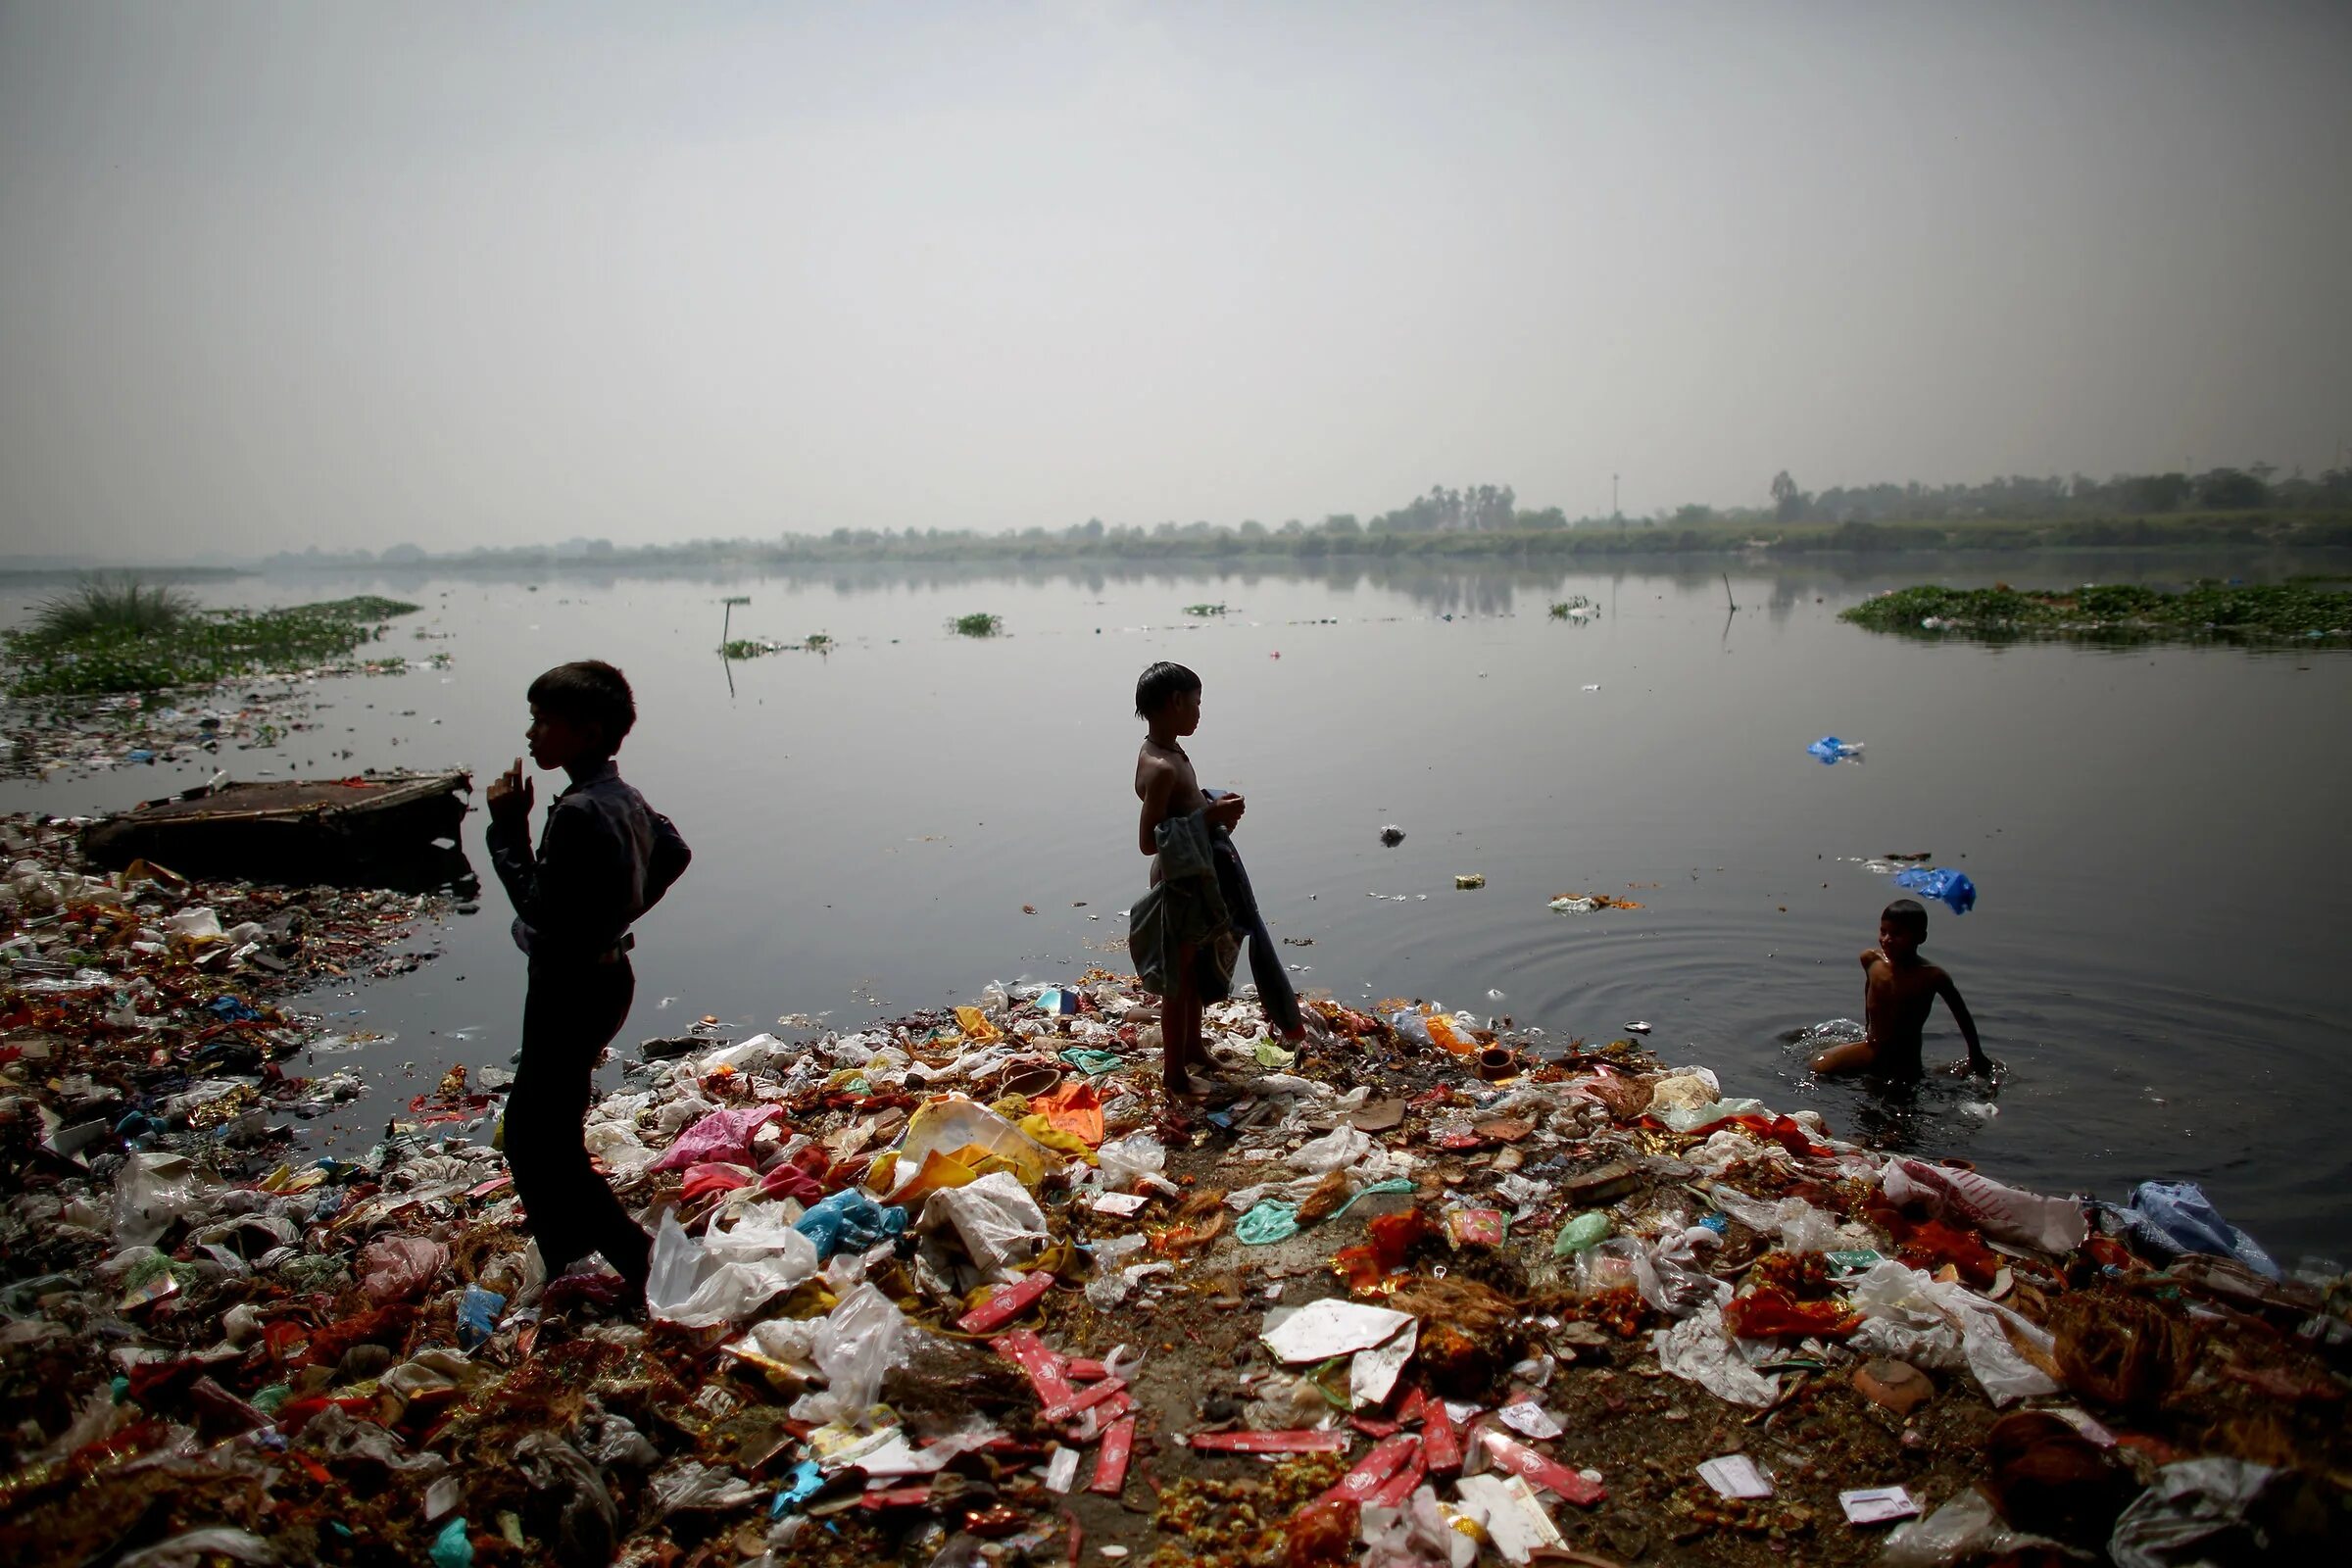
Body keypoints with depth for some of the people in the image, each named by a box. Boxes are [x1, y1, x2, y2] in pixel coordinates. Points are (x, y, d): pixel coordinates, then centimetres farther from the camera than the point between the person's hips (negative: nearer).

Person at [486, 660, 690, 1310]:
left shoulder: (578, 811, -25)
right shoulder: (625, 798, 4)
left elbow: (541, 911, -23)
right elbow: (675, 854, 21)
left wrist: (508, 827, -19)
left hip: (573, 988, -10)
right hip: (604, 975, 10)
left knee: (536, 1141, -1)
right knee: (549, 1123, 22)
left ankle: (634, 1255, 0)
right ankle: (566, 1253, 34)